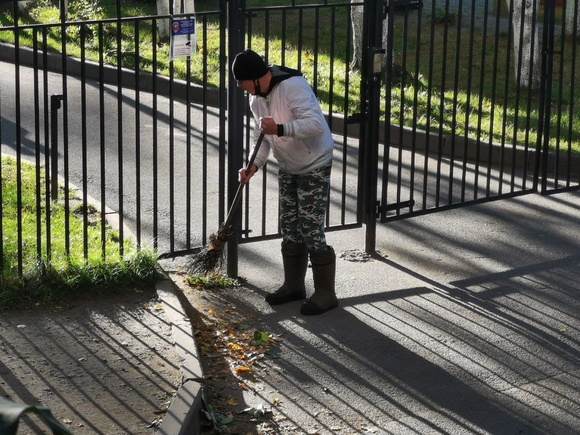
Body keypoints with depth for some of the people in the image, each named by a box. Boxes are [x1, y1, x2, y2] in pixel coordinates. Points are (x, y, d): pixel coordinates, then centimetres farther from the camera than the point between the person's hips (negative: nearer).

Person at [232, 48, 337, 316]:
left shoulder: (293, 86, -27)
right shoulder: (256, 98, 1)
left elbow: (316, 124, -34)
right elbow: (263, 136, 9)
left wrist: (279, 129, -40)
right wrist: (254, 165, -6)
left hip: (314, 166, -9)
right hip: (288, 168, 9)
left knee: (311, 230, -9)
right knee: (289, 228, 13)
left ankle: (325, 293, 0)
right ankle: (294, 285, 26)